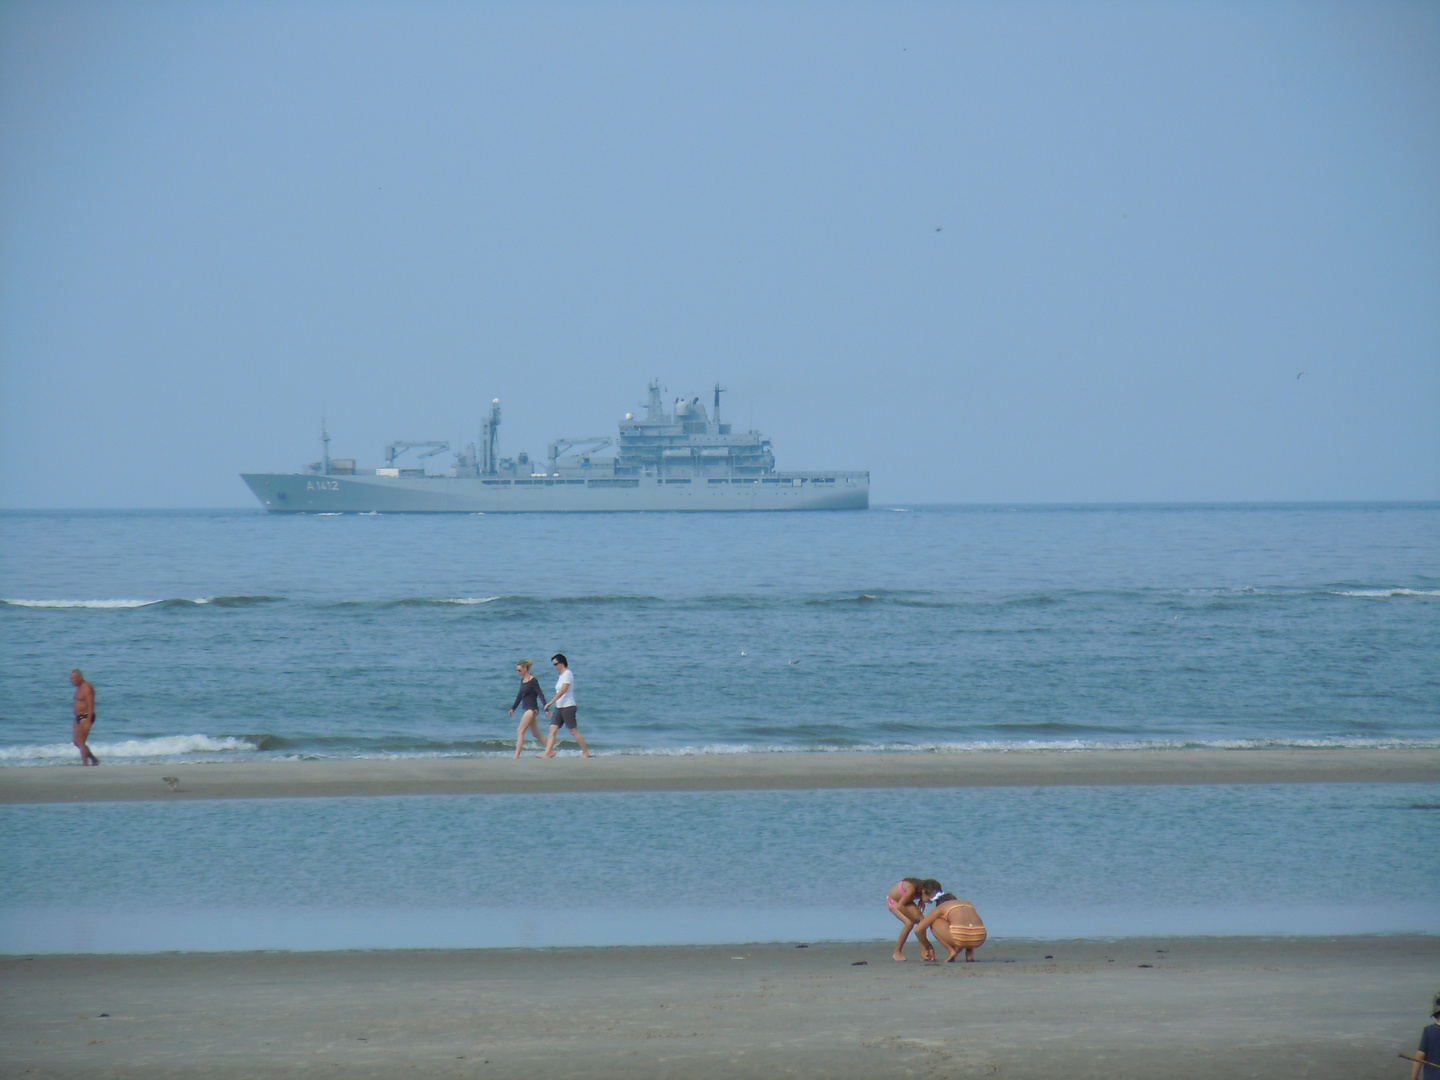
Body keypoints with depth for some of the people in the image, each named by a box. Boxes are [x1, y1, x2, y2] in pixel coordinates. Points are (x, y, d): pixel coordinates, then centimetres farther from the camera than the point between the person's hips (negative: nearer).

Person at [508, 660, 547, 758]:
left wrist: (546, 709, -19)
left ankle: (516, 755, -15)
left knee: (520, 731, -13)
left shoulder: (533, 681, -13)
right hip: (527, 709, 9)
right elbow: (520, 695, 21)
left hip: (532, 709, -9)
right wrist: (513, 708, 22)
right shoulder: (523, 680, 12)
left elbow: (540, 694, -15)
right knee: (536, 734, 13)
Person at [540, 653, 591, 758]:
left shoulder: (568, 674, -11)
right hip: (559, 707, 9)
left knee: (574, 731, -4)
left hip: (568, 707, -9)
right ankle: (548, 753, -7)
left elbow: (563, 690, -20)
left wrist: (551, 702, -22)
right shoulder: (562, 675, 16)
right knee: (552, 729, -2)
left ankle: (586, 752, 4)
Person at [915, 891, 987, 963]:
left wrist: (928, 947, 39)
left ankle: (951, 951, 8)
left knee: (934, 923, 22)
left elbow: (918, 930, 25)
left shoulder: (940, 908, 23)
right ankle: (970, 954, 20)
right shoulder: (967, 903, 34)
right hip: (979, 940, 5)